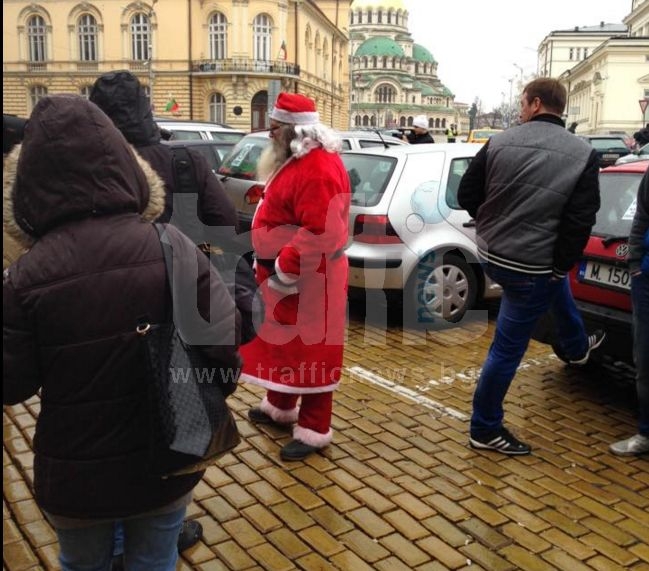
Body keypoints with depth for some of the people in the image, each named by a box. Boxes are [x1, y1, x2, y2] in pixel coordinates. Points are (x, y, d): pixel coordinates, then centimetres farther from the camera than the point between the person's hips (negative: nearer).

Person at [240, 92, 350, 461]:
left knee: (310, 350, 0)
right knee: (282, 341, 22)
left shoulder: (318, 169, -23)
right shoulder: (300, 159, 12)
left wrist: (283, 270, -24)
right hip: (286, 271, 11)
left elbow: (319, 233, -31)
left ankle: (314, 430, 13)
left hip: (307, 278, -11)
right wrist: (274, 265, 15)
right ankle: (280, 407, 40)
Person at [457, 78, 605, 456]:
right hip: (532, 265, -5)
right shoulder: (583, 154, -9)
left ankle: (577, 346, 58)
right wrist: (562, 263, -2)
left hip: (491, 255, 5)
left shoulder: (500, 142, -4)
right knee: (508, 348, 5)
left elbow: (466, 197, 2)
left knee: (557, 284, 34)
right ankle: (485, 430, 18)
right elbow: (580, 221, -15)